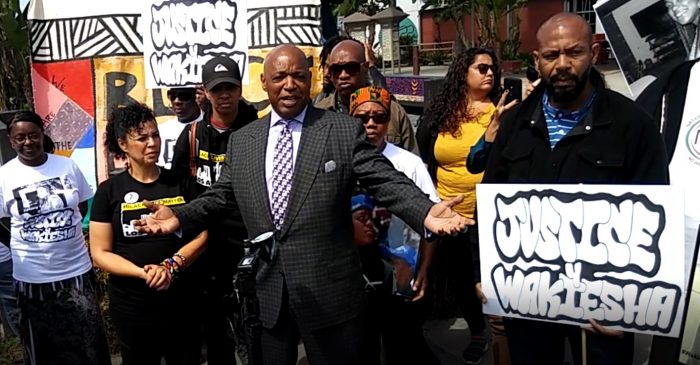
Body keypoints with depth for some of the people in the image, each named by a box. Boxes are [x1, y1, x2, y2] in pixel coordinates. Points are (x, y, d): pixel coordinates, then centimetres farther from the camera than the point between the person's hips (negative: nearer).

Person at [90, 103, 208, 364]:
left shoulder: (180, 183, 2)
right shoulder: (109, 191, -3)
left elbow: (200, 235, -2)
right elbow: (100, 253, -5)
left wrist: (170, 266, -18)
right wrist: (144, 273, -20)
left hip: (181, 300, 1)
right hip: (131, 304, -1)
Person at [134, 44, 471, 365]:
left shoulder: (345, 131, -5)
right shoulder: (241, 140, 8)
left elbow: (387, 181, -11)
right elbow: (221, 195, 13)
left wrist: (427, 213, -27)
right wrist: (179, 216, -2)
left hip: (329, 291, -3)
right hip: (264, 292, 4)